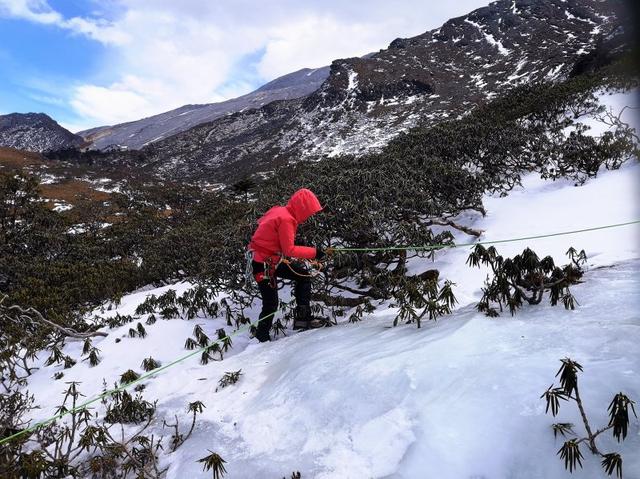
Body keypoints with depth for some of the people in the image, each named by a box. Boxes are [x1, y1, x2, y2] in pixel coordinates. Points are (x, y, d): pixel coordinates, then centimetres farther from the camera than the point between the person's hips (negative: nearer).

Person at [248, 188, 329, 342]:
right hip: (263, 265, -10)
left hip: (273, 260, 10)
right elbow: (289, 250, -23)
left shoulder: (279, 211, 4)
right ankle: (261, 338, 18)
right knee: (271, 305, -1)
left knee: (303, 275, 8)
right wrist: (313, 252, -15)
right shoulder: (286, 219, -23)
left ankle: (303, 317, 8)